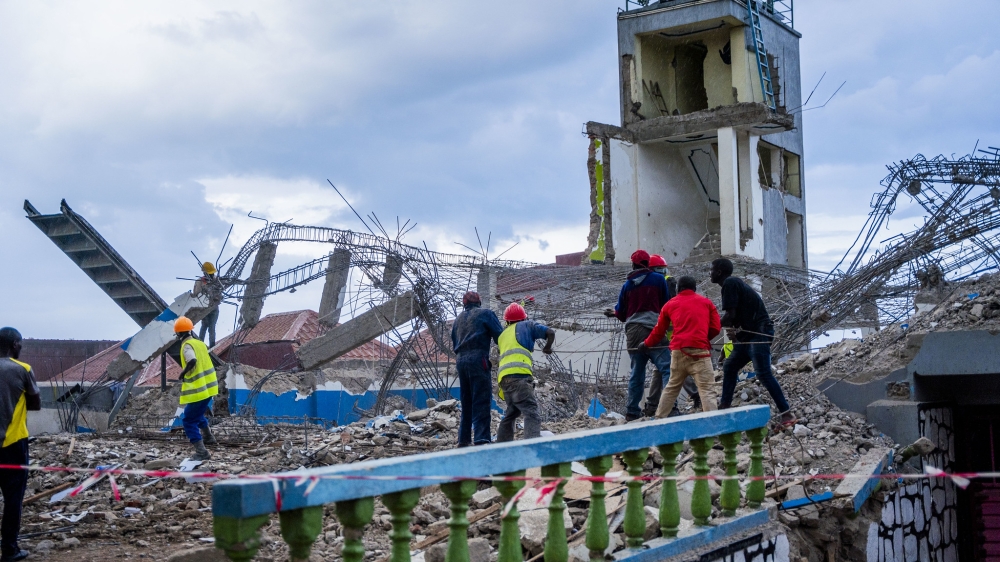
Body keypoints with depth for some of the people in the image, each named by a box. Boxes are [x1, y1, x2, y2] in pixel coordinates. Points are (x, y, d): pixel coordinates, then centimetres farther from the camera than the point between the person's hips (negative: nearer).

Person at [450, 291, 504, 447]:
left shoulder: (458, 319, 22)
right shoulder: (486, 314, 4)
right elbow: (499, 335, -3)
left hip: (460, 360, 6)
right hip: (478, 359, -6)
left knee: (466, 401, 14)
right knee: (481, 401, -10)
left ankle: (463, 439, 14)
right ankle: (481, 439, -19)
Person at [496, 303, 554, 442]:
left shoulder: (503, 334, 31)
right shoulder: (527, 325, 16)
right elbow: (550, 332, 10)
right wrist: (547, 347, 26)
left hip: (503, 377, 6)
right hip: (518, 374, -6)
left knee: (511, 412, 25)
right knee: (531, 413, -16)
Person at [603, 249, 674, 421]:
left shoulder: (627, 284, 11)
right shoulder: (658, 279, 1)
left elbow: (621, 312, 16)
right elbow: (668, 304, 5)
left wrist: (614, 313, 38)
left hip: (632, 332, 5)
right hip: (652, 330, -5)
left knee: (636, 372, 13)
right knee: (667, 368, -8)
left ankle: (632, 412, 14)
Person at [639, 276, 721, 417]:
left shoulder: (670, 304, 18)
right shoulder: (707, 302, 15)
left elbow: (659, 330, 24)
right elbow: (716, 328, 10)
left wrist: (646, 344, 40)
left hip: (678, 350, 3)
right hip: (700, 350, -3)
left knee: (672, 387, 20)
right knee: (707, 389, -7)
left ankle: (659, 418, 25)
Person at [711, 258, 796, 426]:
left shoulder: (729, 283, -11)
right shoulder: (734, 283, 19)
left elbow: (729, 315, -17)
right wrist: (732, 330, -2)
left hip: (759, 333, -11)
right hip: (749, 334, 11)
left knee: (763, 374, -15)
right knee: (729, 367, 16)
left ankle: (787, 414, -17)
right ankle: (725, 406, 22)